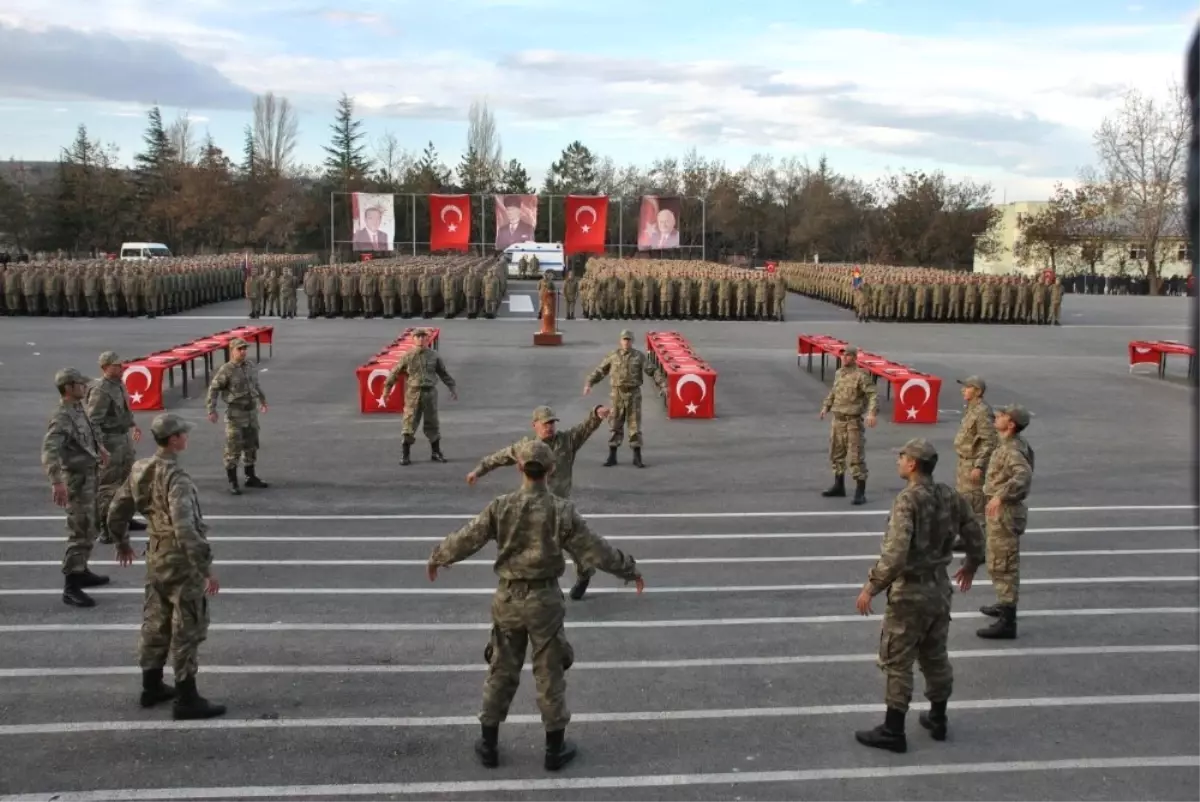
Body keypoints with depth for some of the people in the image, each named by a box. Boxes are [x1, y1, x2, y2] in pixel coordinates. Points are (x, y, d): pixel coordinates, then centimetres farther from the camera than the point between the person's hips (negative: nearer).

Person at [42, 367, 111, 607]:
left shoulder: (78, 408, 7)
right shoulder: (62, 417, -23)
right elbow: (49, 450, -37)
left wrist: (100, 446, 45)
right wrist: (56, 482, -48)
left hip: (89, 475, 10)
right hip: (77, 479, -10)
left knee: (89, 529, 20)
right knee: (81, 534, -10)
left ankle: (81, 572, 34)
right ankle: (71, 588, -8)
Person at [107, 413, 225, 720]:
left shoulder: (140, 469, 2)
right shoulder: (176, 477, -25)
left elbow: (116, 512, 12)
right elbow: (184, 529, -33)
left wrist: (122, 543, 30)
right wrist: (206, 569, -30)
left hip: (156, 557, 8)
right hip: (181, 560, -8)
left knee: (156, 622, 20)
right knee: (187, 630, 1)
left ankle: (152, 687, 33)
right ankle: (187, 700, 8)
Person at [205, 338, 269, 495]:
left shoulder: (250, 365, 5)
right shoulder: (226, 370, -15)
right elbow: (213, 389, -13)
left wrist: (262, 399, 32)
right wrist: (212, 410, -20)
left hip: (251, 412, 6)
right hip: (235, 414, -6)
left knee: (251, 446, 14)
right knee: (233, 449, -3)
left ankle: (251, 478, 26)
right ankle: (233, 483, 4)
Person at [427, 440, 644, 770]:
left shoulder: (501, 507, -8)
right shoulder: (562, 511, -12)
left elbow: (465, 539, -2)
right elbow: (595, 551, -8)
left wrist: (436, 558, 17)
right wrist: (630, 570, 5)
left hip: (508, 598, 2)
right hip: (544, 600, -2)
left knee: (502, 671, 14)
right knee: (550, 673, 10)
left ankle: (489, 744, 24)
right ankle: (555, 748, 19)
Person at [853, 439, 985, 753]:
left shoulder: (908, 500, -22)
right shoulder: (950, 496, 1)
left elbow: (895, 553, -29)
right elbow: (975, 537, 11)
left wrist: (871, 587, -22)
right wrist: (971, 565, 30)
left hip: (910, 591, -7)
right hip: (940, 587, 8)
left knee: (897, 662, 2)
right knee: (935, 657, 20)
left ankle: (893, 732, 8)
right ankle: (937, 720, 32)